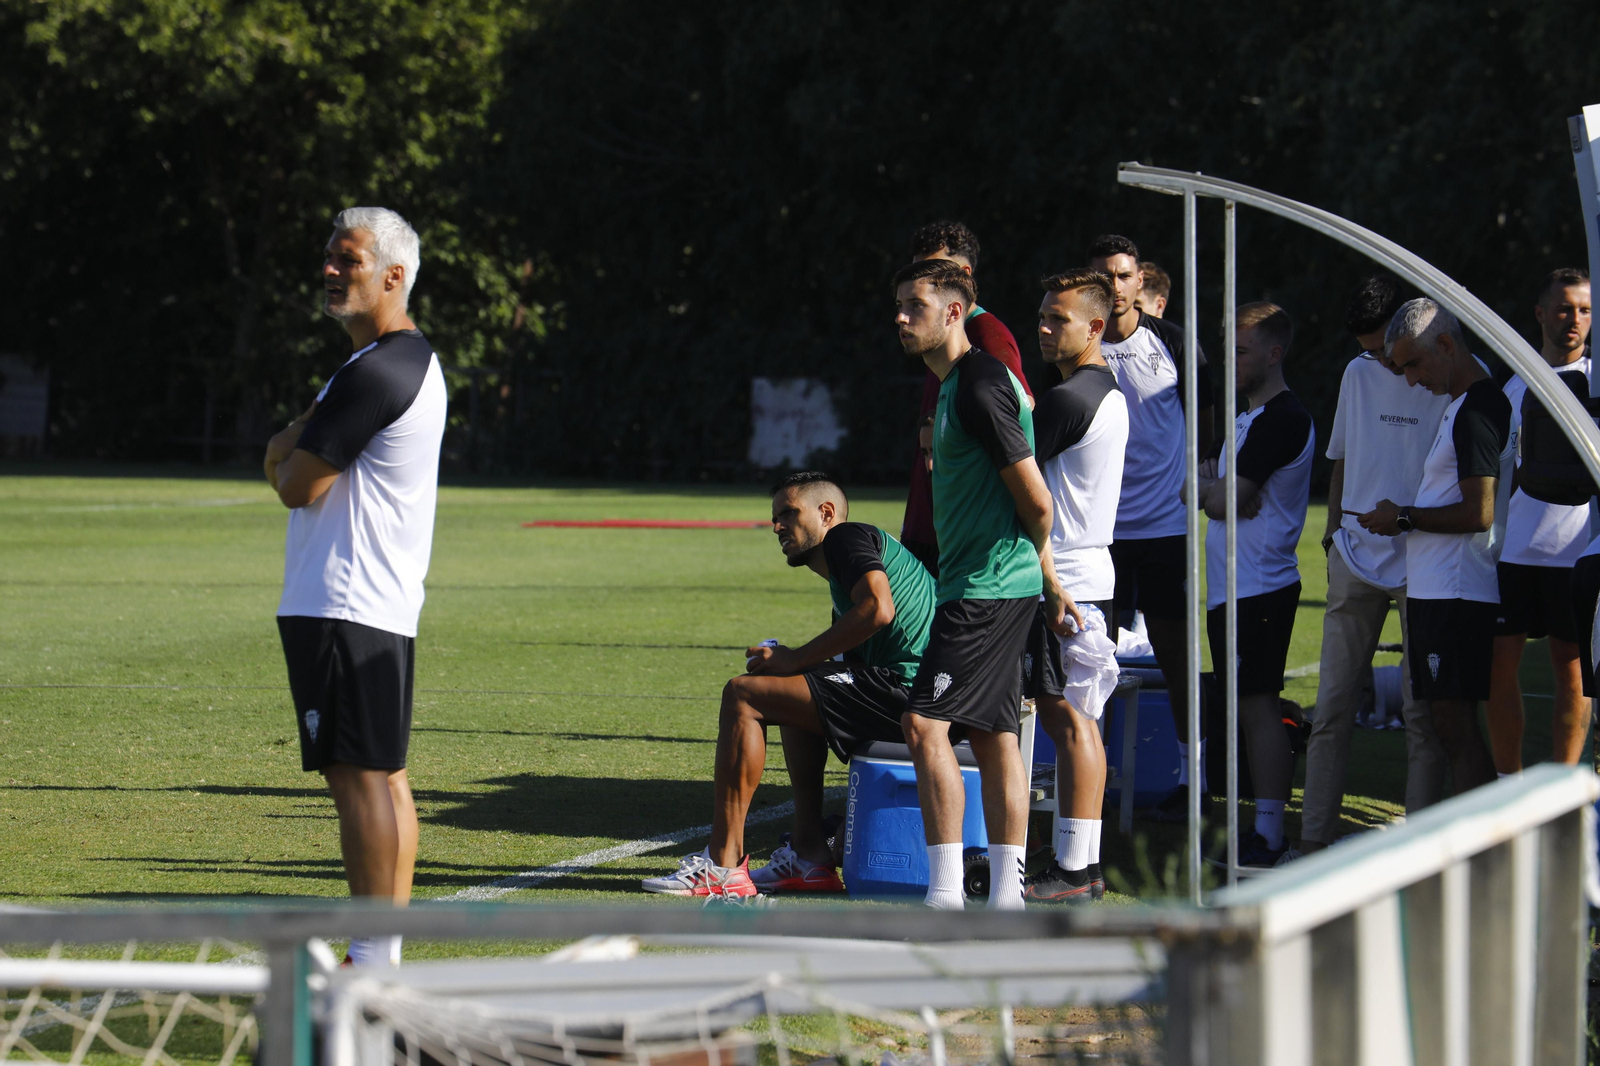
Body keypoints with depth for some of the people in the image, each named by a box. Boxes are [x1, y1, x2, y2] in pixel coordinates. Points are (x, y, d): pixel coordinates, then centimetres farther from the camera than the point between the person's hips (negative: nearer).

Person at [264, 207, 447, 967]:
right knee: (383, 776, 10)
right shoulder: (415, 360, 18)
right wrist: (292, 447, 5)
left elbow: (296, 487, -13)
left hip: (342, 609, -11)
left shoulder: (373, 374, -17)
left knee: (359, 777, -11)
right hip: (385, 608, 11)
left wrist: (288, 458, 6)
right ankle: (385, 954, 13)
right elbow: (288, 462, 25)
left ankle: (369, 966, -12)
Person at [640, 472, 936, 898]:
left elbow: (878, 608, -20)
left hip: (905, 687, -11)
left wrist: (795, 659, -13)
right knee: (791, 694, 32)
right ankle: (809, 856, 18)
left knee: (742, 695, -10)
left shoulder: (846, 537, -1)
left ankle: (723, 865, -12)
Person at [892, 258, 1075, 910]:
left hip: (987, 588, -11)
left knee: (926, 722, -14)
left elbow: (1036, 500, -17)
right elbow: (1034, 506, 23)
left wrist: (1032, 557, 3)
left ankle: (946, 894, -15)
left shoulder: (979, 388, -17)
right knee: (993, 735, 10)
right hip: (989, 588, 11)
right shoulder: (956, 386, 16)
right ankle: (1005, 898, 13)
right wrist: (1047, 580, 25)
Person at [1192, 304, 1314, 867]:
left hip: (1260, 586, -10)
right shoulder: (1247, 419, 19)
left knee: (1257, 705, -9)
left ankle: (1269, 836, -9)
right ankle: (1261, 828, 14)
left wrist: (1215, 489, 2)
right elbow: (1202, 487, 19)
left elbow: (1223, 501, -18)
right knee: (1249, 707, 10)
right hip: (1231, 586, 10)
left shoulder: (1282, 419, -14)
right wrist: (1218, 489, -1)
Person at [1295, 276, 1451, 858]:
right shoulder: (1359, 374, 12)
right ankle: (1314, 837, 6)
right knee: (1333, 704, 3)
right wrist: (1334, 529, 14)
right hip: (1358, 557, 5)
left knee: (1421, 709, -2)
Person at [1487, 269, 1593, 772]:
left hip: (1575, 553, -3)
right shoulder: (1515, 384, 11)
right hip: (1514, 549, 3)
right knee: (1500, 664, 4)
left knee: (1572, 672, 2)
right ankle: (1507, 784, 15)